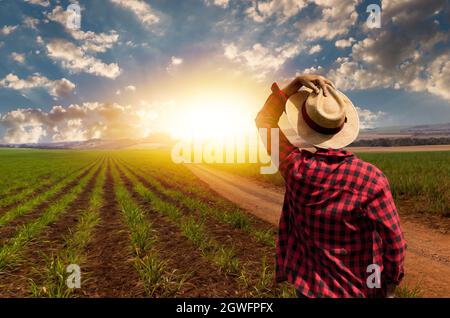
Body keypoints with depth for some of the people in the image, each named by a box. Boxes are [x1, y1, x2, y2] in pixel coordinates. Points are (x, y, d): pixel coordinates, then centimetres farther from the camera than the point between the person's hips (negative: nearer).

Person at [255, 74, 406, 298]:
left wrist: (296, 83, -14)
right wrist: (391, 285, 1)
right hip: (359, 289, 1)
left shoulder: (295, 168, -21)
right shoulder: (372, 179, -24)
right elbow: (394, 243, -16)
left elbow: (265, 120, -7)